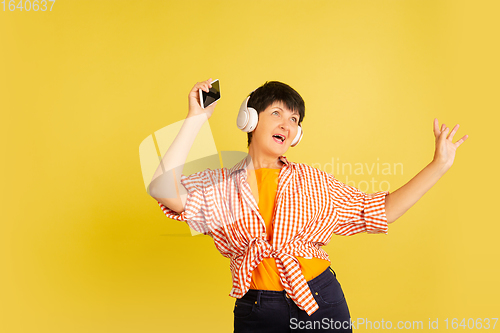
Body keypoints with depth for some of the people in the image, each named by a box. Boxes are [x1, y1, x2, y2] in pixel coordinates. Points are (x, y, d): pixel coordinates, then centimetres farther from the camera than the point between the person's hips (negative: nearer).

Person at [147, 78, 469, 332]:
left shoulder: (314, 180, 6)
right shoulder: (217, 186, -1)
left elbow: (379, 211, 8)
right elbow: (163, 189, -19)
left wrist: (438, 166, 3)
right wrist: (195, 119, -16)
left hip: (323, 304, 2)